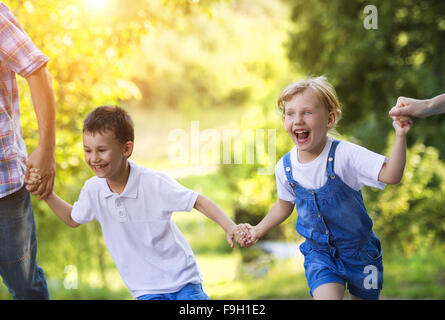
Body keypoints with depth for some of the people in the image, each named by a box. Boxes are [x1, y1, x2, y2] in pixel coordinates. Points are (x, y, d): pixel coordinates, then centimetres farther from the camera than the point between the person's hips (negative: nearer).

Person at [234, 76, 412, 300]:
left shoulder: (345, 154, -22)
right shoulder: (285, 168, -9)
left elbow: (390, 175, -31)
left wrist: (400, 136, -43)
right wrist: (257, 231, 11)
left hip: (358, 248, -2)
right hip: (318, 252, 2)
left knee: (364, 297, 13)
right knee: (326, 295, -18)